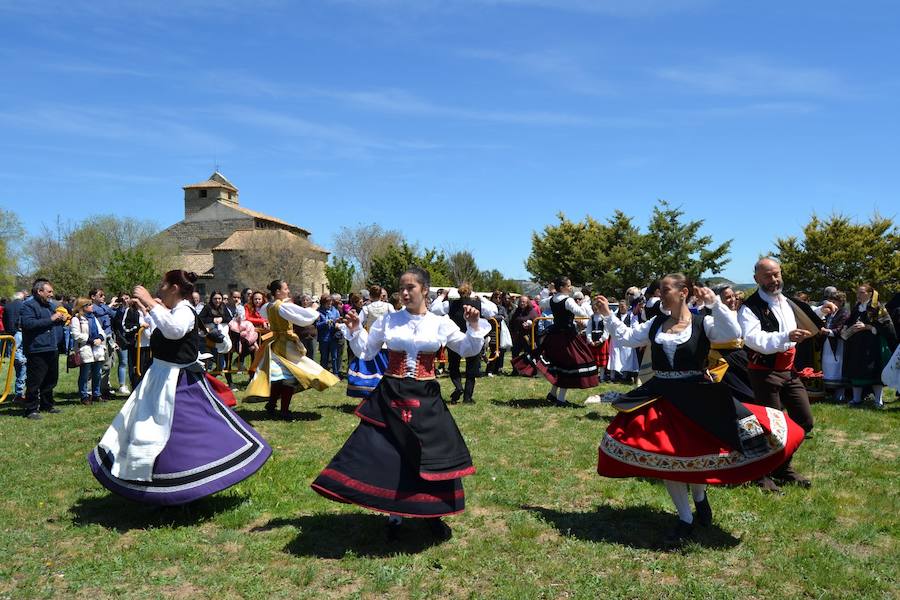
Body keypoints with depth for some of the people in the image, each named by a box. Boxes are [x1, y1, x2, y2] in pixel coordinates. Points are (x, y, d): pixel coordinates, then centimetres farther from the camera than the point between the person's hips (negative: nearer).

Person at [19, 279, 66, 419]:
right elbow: (28, 323, -23)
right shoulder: (28, 305, -8)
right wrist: (51, 319, -21)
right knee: (34, 381, -4)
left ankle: (47, 405, 28)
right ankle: (31, 409, 3)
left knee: (50, 380, 16)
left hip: (52, 349, 8)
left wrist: (61, 320, 6)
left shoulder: (51, 305, 16)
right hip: (37, 351, -8)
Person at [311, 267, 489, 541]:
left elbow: (469, 350, 8)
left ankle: (432, 514, 24)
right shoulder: (387, 320, 1)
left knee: (432, 455, 4)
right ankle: (394, 514, 22)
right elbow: (366, 352, 9)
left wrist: (474, 326, -7)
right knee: (387, 454, 3)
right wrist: (355, 331, -5)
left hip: (426, 399, 0)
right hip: (390, 397, 0)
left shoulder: (441, 324, 1)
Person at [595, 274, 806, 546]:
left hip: (697, 398, -4)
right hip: (661, 397, 4)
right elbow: (626, 337, 11)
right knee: (665, 457, 3)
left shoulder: (703, 323, -5)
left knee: (695, 454, -2)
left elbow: (733, 333, -20)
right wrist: (608, 315, 5)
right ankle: (685, 519, 19)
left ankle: (699, 495, 36)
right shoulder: (655, 324, 8)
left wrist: (714, 303, -26)